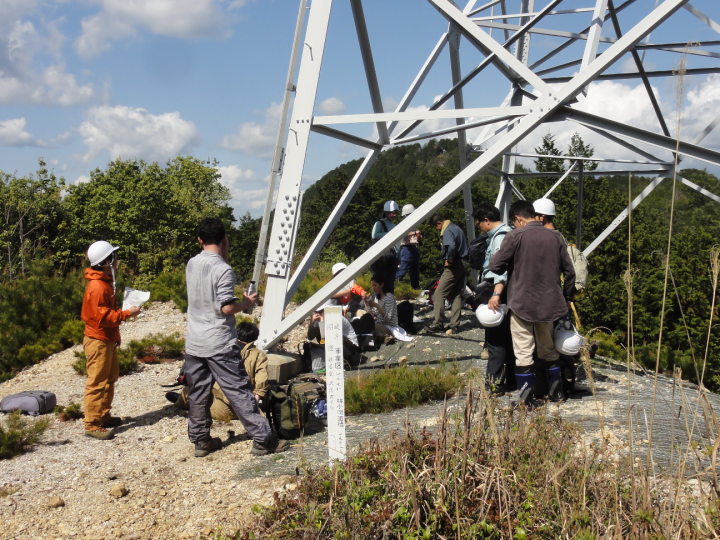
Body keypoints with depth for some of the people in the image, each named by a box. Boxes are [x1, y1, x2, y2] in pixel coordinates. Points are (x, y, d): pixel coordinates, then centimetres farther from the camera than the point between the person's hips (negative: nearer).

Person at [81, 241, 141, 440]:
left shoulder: (105, 282, 11)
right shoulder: (97, 287, -22)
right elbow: (104, 317, -26)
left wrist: (115, 335, 17)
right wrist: (128, 313, -19)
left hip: (108, 340, 11)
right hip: (98, 341, -10)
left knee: (110, 378, 18)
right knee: (97, 383, -5)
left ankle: (103, 416, 28)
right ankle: (92, 425, 1)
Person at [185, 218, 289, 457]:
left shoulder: (191, 264, 5)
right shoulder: (223, 270, -16)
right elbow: (227, 307, -21)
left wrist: (221, 257, 16)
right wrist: (247, 302, -2)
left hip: (194, 344, 7)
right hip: (220, 345, -6)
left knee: (198, 394, 13)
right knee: (239, 392, -2)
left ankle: (200, 440, 21)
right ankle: (262, 439, 2)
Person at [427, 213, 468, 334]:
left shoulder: (447, 231, -15)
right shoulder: (457, 228, 16)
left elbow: (451, 246, -36)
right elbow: (465, 245, 26)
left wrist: (449, 260, -20)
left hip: (453, 266, -10)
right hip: (462, 265, 10)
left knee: (439, 294, -4)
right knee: (457, 295, 12)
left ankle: (438, 324, -2)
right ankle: (454, 324, 13)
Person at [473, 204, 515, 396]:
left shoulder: (500, 236, -15)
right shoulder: (505, 233, 18)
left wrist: (496, 294, -37)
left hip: (498, 293, -11)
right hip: (500, 292, 11)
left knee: (495, 339, -7)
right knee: (506, 337, 15)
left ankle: (494, 384, -4)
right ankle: (510, 378, 24)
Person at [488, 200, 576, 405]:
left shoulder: (515, 236, -11)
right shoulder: (555, 237, 5)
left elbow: (495, 265, -12)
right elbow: (569, 271, 9)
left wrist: (511, 267, 11)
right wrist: (566, 298, 20)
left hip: (521, 303, -5)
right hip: (549, 303, 5)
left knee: (523, 351, 2)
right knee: (548, 348, 20)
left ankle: (526, 398, 2)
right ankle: (556, 390, 27)